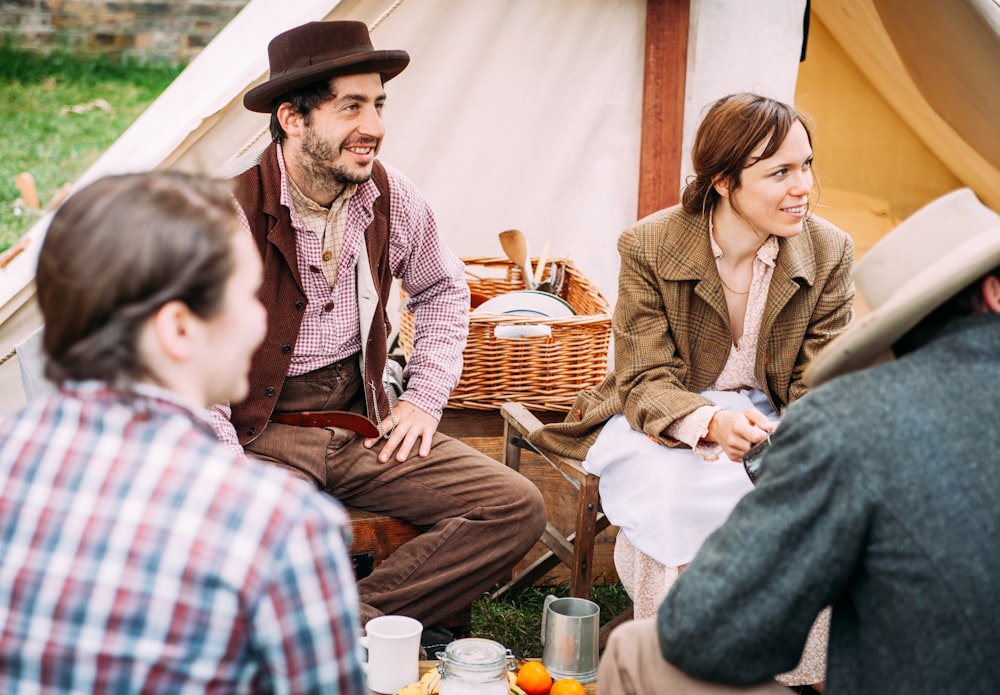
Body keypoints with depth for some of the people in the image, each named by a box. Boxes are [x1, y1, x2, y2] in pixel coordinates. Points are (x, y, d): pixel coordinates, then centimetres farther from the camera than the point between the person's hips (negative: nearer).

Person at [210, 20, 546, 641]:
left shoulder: (392, 199, 2)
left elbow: (444, 291, 20)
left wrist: (425, 398, 9)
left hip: (364, 426, 5)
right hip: (263, 434, -5)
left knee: (518, 507, -11)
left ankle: (352, 624, -13)